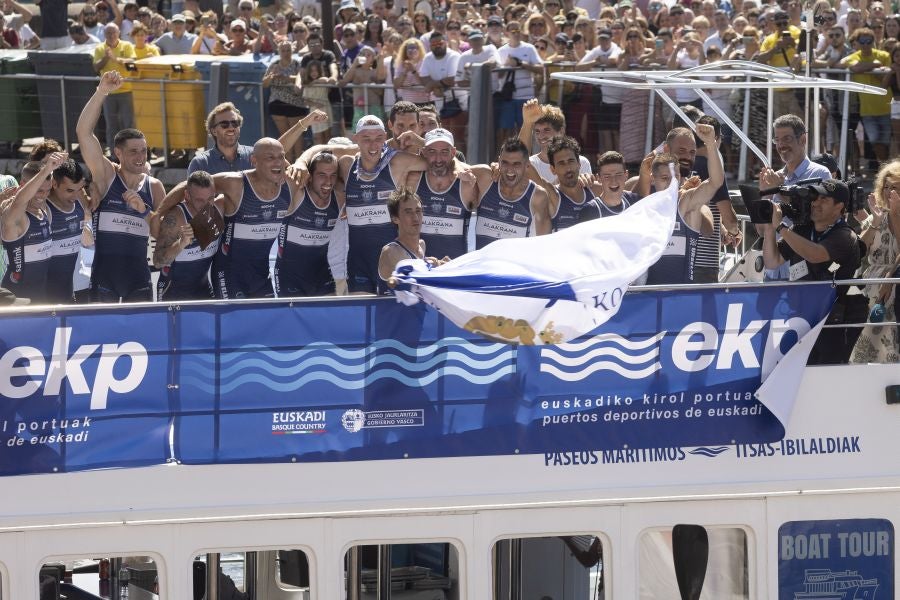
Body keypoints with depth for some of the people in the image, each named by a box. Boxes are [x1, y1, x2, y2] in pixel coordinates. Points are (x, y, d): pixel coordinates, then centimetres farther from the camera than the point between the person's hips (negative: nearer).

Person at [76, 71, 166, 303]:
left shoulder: (154, 187, 8)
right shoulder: (106, 175, -1)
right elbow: (83, 132, -12)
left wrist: (144, 210, -10)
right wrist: (101, 92, -21)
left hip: (138, 277, 3)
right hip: (104, 276, -3)